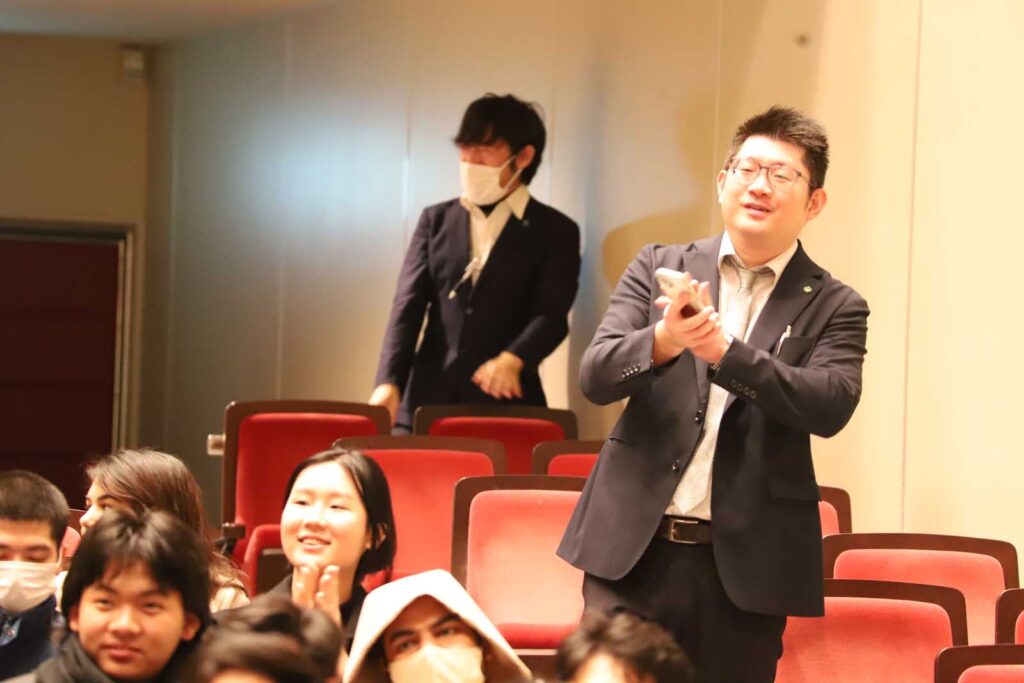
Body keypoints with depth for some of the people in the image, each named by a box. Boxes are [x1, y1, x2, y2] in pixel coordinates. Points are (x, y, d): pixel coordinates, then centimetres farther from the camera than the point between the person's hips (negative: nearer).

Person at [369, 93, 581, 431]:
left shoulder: (554, 231, 6)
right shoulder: (436, 219, 16)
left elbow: (552, 314, -8)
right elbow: (408, 304, 6)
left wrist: (512, 359, -29)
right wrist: (389, 382, -10)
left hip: (505, 405, -3)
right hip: (428, 400, 3)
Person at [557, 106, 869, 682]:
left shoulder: (834, 308, 4)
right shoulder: (661, 268, 9)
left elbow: (831, 406, -13)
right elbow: (596, 376, -1)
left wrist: (724, 351, -25)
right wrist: (665, 339, -23)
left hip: (745, 566, -1)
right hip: (635, 551, 1)